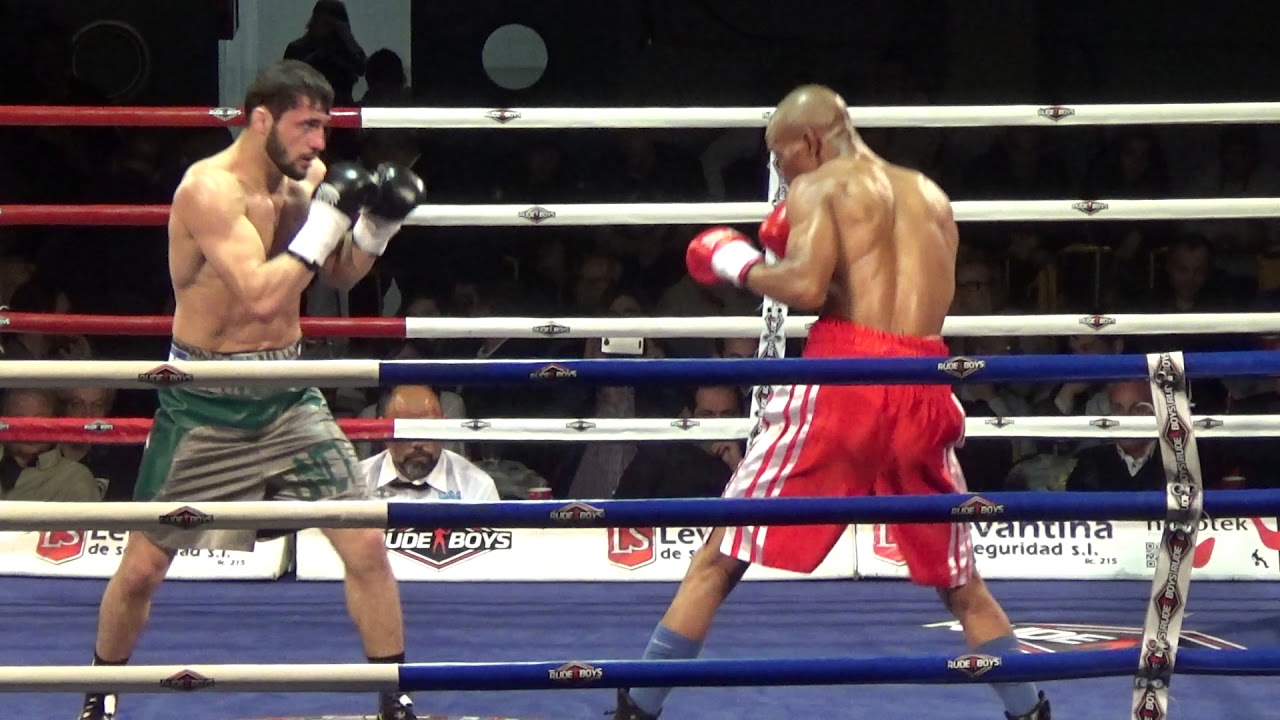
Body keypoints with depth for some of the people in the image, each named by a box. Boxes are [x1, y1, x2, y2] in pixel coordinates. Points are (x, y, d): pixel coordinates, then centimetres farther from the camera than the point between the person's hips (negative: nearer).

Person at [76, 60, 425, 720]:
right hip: (204, 400, -5)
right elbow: (261, 296, -30)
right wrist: (326, 219, -26)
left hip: (288, 393, 5)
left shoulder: (307, 176, -1)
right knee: (142, 568, 6)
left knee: (366, 546, -5)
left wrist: (378, 223, -5)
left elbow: (340, 274, 14)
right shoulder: (211, 188, -20)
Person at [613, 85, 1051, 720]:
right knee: (959, 578, 19)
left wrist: (739, 265, 6)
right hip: (922, 387, 5)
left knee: (723, 554, 4)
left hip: (841, 377, -5)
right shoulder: (931, 196, 22)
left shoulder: (817, 187, 3)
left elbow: (807, 288, -13)